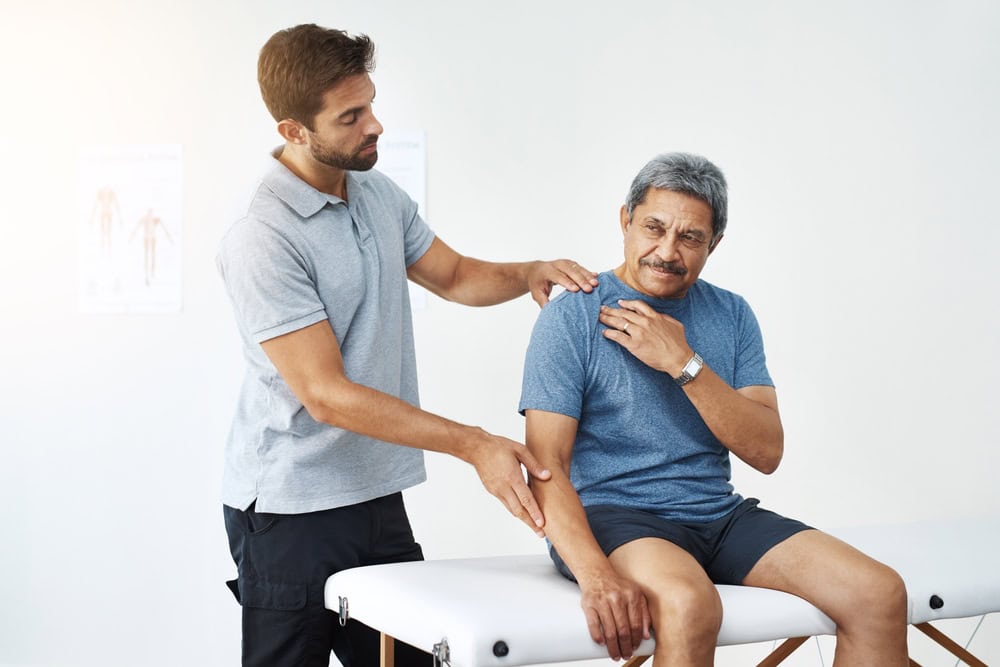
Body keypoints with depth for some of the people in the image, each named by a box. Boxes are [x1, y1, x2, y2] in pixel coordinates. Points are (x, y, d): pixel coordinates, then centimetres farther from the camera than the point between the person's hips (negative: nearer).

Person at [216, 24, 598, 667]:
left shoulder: (380, 196, 6)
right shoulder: (260, 242, -19)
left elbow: (454, 275, 21)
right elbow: (326, 396, -21)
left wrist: (530, 273, -2)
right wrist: (474, 445, -23)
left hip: (378, 498, 7)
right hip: (290, 511, -7)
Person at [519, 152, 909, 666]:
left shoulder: (731, 316, 10)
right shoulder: (571, 318, -5)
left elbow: (767, 452, 0)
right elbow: (547, 466, -12)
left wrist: (683, 362, -13)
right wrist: (595, 575, -30)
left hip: (720, 514, 5)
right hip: (612, 516, -5)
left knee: (882, 595, -13)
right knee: (691, 604, -38)